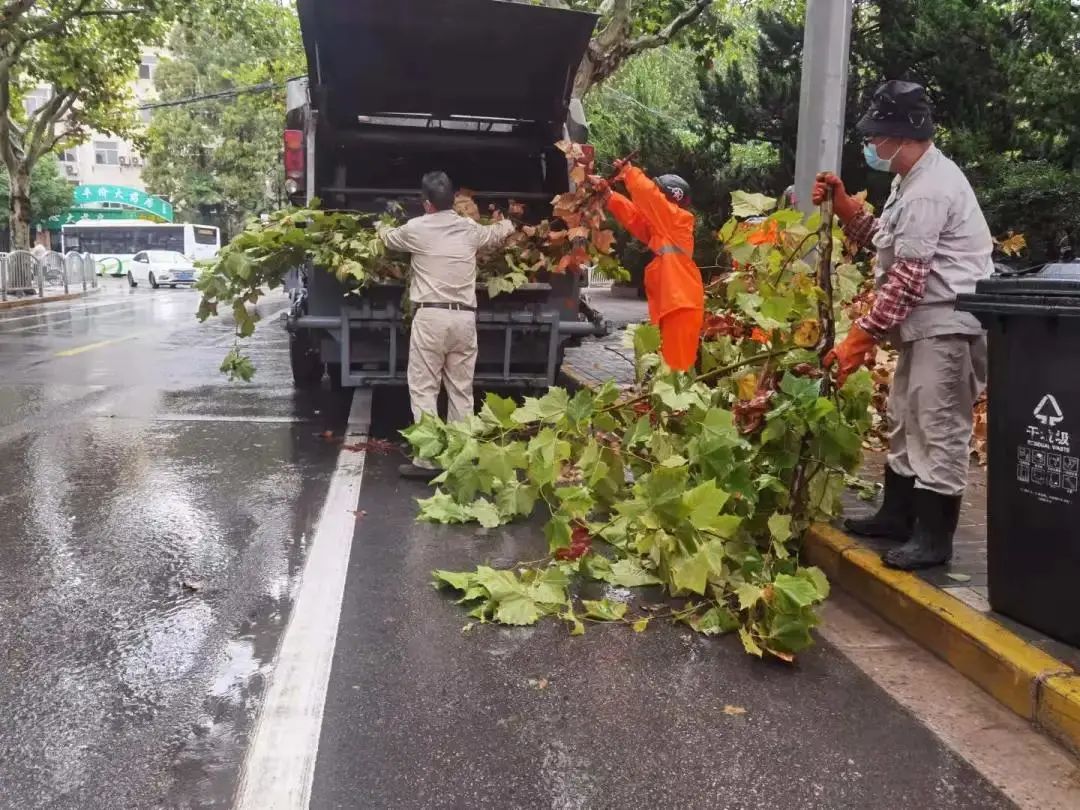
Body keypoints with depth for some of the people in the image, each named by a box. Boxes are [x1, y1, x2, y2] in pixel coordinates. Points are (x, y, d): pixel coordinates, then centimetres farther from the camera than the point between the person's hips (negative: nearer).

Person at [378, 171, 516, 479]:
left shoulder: (416, 228, 1)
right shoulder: (471, 229, 10)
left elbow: (389, 238, 24)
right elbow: (498, 233, 32)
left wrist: (382, 227, 49)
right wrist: (508, 223, 57)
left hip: (431, 316, -4)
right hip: (464, 317, 4)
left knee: (424, 389, 0)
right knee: (461, 390, 9)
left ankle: (427, 460, -4)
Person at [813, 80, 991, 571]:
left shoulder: (929, 189, -19)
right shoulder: (914, 179, 15)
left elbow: (907, 278, -23)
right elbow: (879, 238, 21)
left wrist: (863, 334, -21)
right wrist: (842, 203, 8)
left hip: (950, 322, -11)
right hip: (926, 322, 11)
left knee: (937, 429, -7)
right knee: (904, 420, 17)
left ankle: (934, 537, 1)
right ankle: (898, 514, 29)